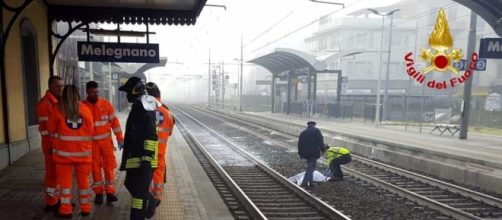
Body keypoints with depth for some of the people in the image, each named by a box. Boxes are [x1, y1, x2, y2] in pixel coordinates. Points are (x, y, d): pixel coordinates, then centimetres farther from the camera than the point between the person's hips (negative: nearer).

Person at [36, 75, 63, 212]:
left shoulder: (59, 101, 15)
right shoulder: (44, 103, -13)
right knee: (52, 173, -1)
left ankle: (59, 198, 26)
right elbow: (44, 127, -18)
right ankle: (51, 202, 9)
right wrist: (51, 145, -21)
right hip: (52, 145, -8)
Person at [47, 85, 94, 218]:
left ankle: (66, 209, 15)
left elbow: (51, 129, 6)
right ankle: (85, 208, 20)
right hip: (83, 152, 2)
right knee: (83, 179, 13)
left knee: (65, 180, 10)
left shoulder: (57, 110, -5)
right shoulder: (85, 109, -1)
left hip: (64, 152, -1)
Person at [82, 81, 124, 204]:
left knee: (109, 166, 0)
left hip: (106, 140, 1)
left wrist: (120, 138, 0)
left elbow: (114, 121, 2)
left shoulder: (106, 104, -2)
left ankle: (110, 192, 8)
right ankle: (98, 193, 19)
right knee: (96, 168, 8)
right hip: (91, 142, -1)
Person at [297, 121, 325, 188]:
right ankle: (304, 183, -12)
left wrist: (300, 154, 20)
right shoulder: (316, 131, 0)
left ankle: (311, 182, 19)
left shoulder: (303, 132, 16)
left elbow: (300, 144, 16)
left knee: (310, 167, 18)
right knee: (311, 168, -4)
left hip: (305, 153, 6)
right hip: (314, 152, -6)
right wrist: (322, 150, -1)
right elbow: (320, 141, -8)